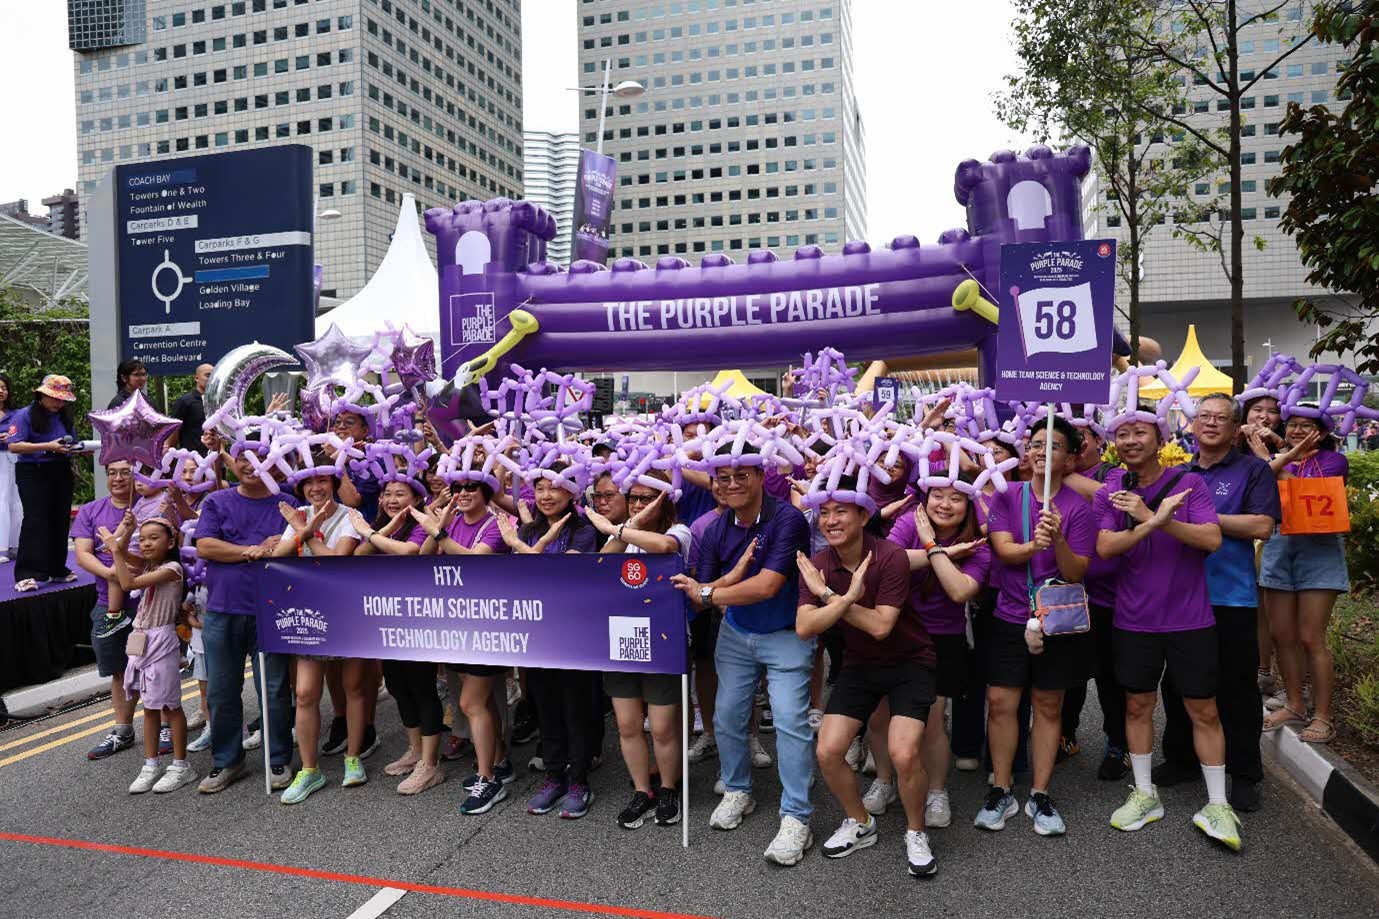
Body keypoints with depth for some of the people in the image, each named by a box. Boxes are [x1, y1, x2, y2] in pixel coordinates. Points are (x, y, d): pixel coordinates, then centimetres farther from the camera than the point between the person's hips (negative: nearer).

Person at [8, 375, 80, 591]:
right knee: (35, 521, -11)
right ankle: (25, 574, -9)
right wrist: (48, 446, -24)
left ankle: (57, 569, 16)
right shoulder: (25, 415, -5)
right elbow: (14, 446, -16)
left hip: (62, 473, 6)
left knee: (60, 520, 7)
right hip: (33, 474, -6)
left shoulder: (65, 417, 14)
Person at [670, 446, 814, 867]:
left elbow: (767, 586, -28)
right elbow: (702, 594, -5)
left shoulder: (787, 519, -21)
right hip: (735, 635, 6)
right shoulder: (716, 531, -3)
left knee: (791, 721, -10)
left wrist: (708, 593, -21)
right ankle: (737, 792, 33)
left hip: (786, 635, -5)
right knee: (727, 717, 10)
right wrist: (736, 573, -23)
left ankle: (796, 819, 1)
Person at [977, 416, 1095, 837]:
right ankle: (1001, 793, 15)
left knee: (1048, 706, 8)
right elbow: (1003, 549, -11)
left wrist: (1058, 540, -28)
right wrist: (1032, 546, -32)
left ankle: (1040, 796, 22)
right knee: (1000, 702, 0)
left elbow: (1077, 573, -10)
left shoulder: (1078, 507, -4)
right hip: (1009, 617, 1)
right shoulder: (1006, 497, 1)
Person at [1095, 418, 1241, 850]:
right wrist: (1155, 521, -27)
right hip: (1134, 620, 2)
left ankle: (1217, 805, 21)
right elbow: (1105, 547, -14)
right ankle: (1145, 795, 28)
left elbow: (1212, 539, -19)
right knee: (1137, 705, 12)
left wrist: (1151, 517, -26)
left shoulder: (1188, 482, -7)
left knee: (1203, 711, 6)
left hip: (1190, 619, -2)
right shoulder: (1110, 492, -2)